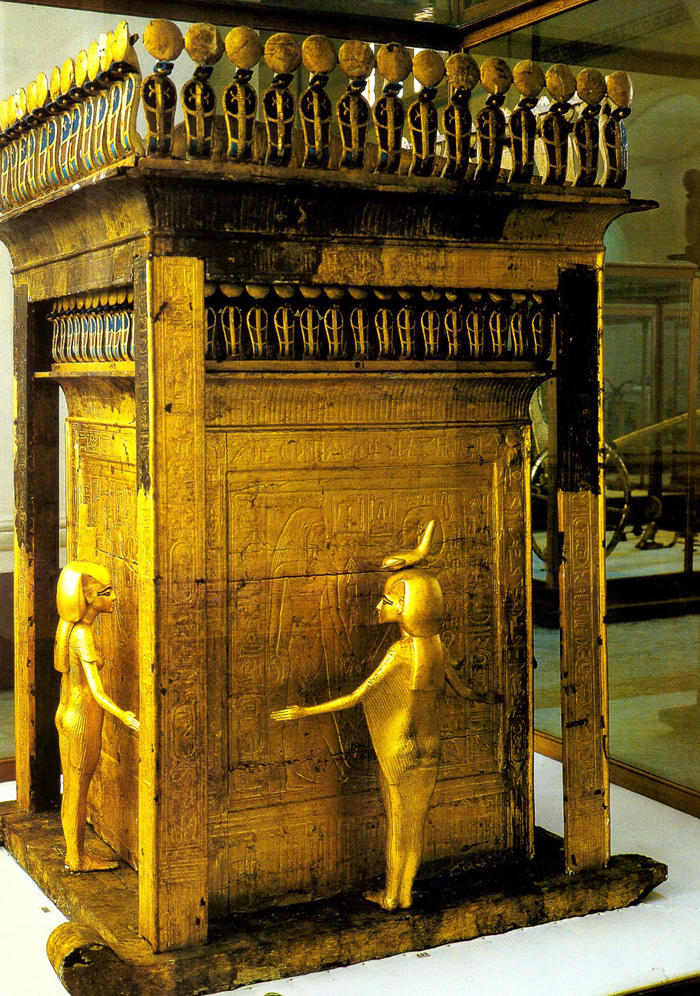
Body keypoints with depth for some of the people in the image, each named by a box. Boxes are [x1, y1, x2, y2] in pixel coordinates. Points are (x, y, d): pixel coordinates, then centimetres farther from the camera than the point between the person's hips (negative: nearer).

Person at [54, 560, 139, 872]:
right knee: (79, 791, 8)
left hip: (66, 714, 8)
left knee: (72, 788, 19)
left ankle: (73, 852, 33)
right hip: (83, 721, -8)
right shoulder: (83, 635, -27)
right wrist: (124, 717, -45)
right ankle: (78, 858, 24)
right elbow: (97, 692, -32)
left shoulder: (67, 624, 0)